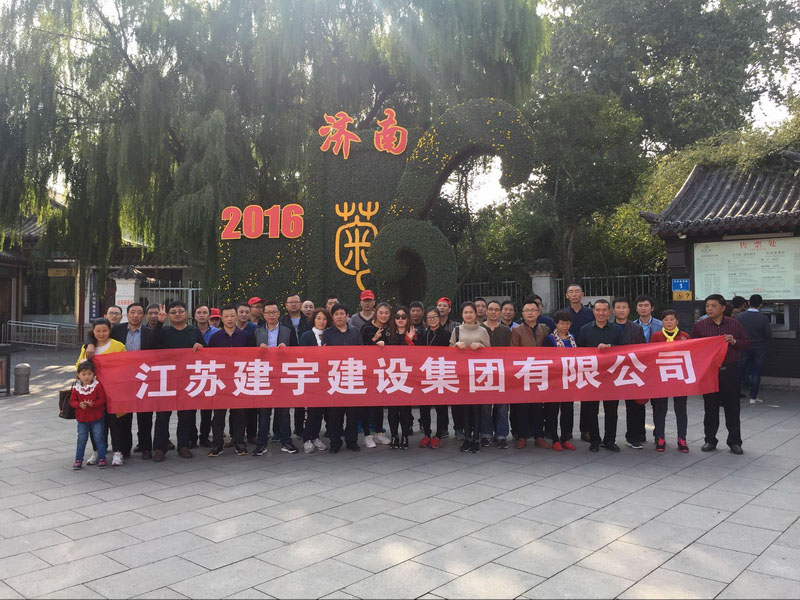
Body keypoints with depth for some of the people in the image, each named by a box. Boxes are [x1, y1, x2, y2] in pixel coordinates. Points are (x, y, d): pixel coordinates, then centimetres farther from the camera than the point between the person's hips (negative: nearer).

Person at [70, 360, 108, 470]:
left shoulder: (98, 385, -8)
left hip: (97, 419, -2)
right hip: (82, 419, 2)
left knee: (99, 439, 3)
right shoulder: (76, 388, -1)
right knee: (81, 440, 8)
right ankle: (78, 460, 18)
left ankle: (101, 459, 11)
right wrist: (79, 404, -17)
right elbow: (72, 401, 3)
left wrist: (93, 404, -24)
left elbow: (102, 399, -8)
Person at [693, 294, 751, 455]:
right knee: (710, 407, 8)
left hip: (730, 371, 0)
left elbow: (747, 343, 6)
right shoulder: (700, 325, 2)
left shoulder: (734, 324, 4)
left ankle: (734, 442, 15)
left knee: (732, 407, 5)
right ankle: (710, 440, 18)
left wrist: (734, 342, -11)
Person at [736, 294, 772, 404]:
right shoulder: (764, 318, -13)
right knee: (756, 373, 6)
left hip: (744, 348, 1)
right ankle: (753, 397, 9)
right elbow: (768, 335, -10)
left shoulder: (739, 316, -10)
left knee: (740, 371, 11)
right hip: (759, 348, -1)